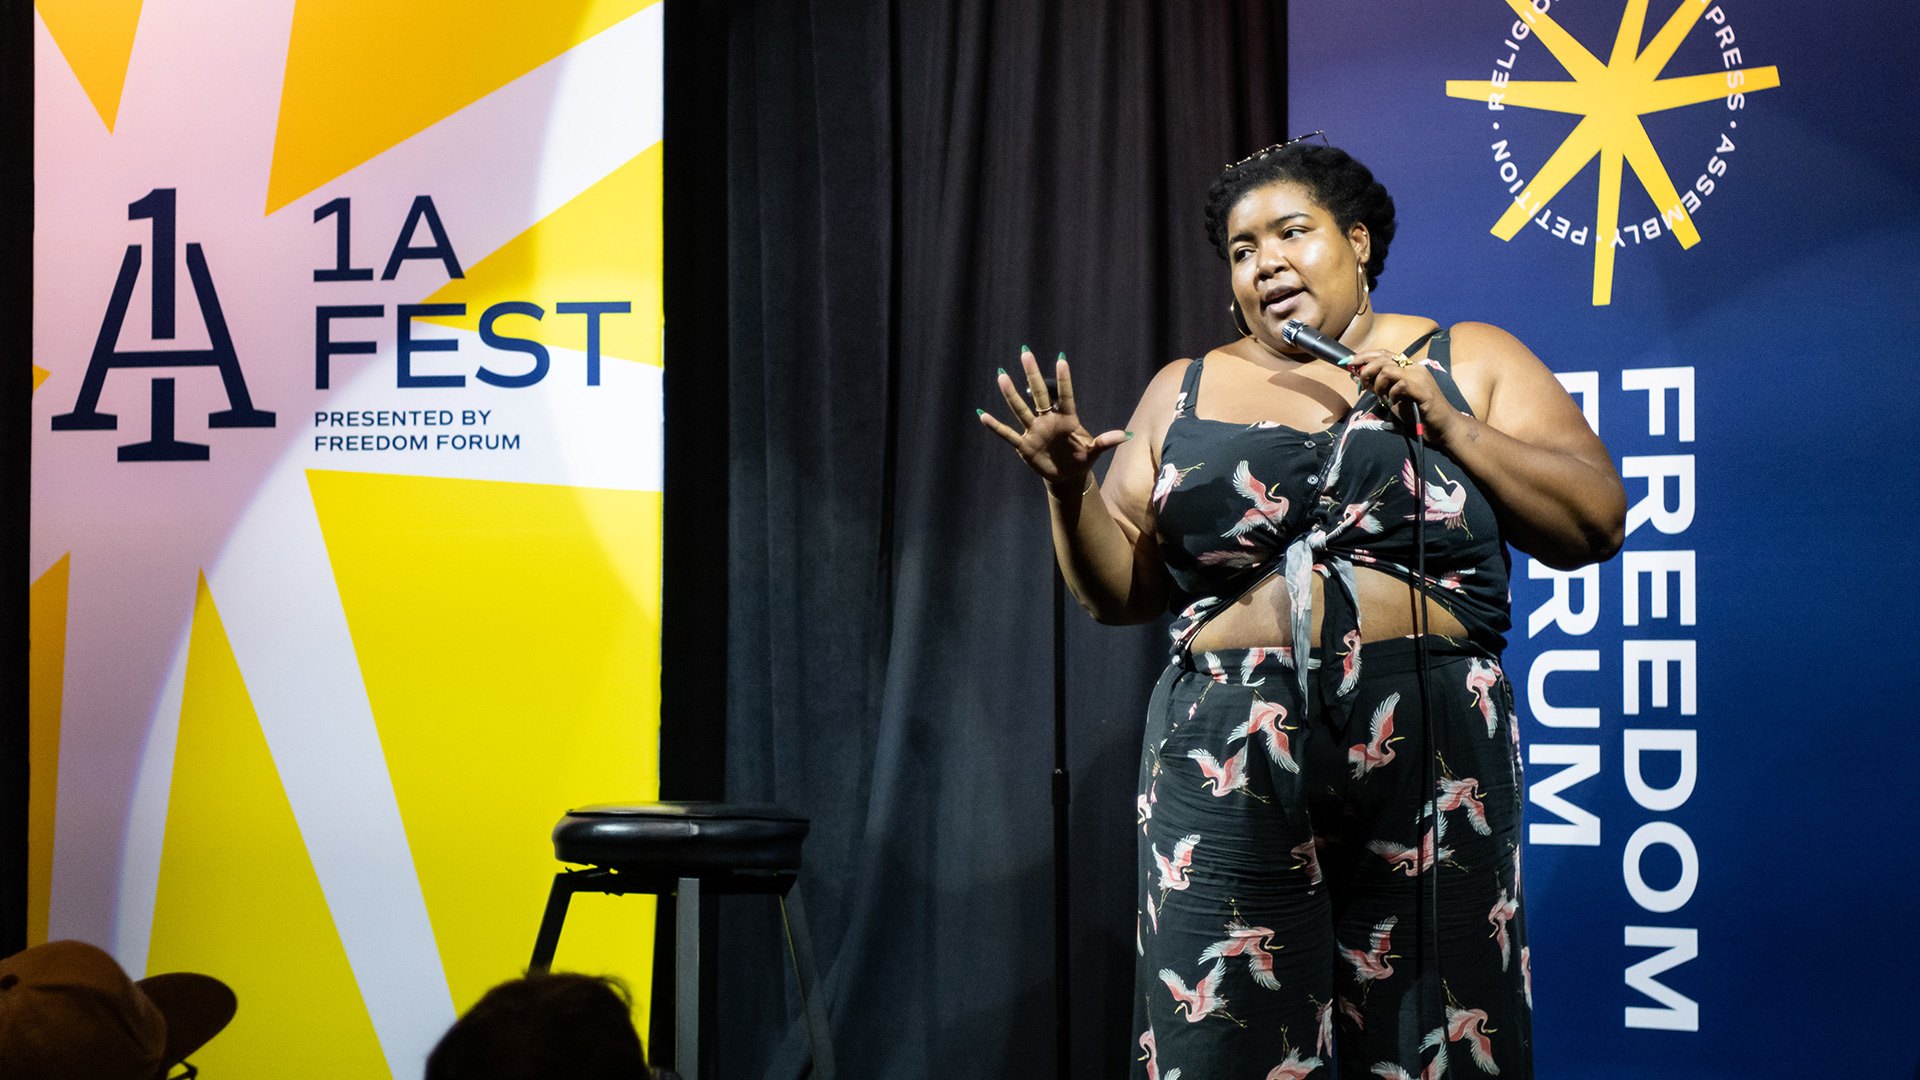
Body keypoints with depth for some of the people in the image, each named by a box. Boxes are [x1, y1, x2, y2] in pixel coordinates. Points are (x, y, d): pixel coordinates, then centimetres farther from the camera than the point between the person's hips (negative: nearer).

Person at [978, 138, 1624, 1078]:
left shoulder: (1472, 364, 10)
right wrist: (1070, 488, -6)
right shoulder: (1183, 393, 15)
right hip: (1228, 769, 1)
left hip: (1430, 759, -1)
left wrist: (1450, 426, -8)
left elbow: (1594, 524, 2)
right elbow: (1121, 591, 12)